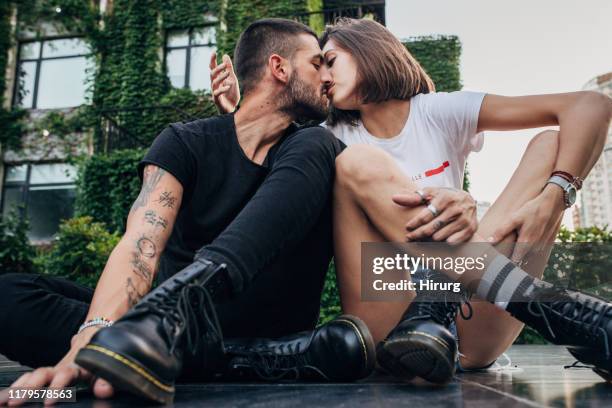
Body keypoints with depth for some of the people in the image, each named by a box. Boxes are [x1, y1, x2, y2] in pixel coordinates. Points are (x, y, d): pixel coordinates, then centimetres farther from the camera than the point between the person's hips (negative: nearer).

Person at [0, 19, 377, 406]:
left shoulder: (309, 149, 10)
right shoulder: (186, 142, 1)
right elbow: (143, 241, -16)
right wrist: (97, 330, -35)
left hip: (270, 326, 1)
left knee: (317, 147, -15)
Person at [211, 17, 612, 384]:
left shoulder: (439, 112, 8)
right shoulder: (336, 138, 14)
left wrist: (551, 199, -17)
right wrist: (239, 115, -5)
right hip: (386, 326, 0)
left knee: (551, 142, -4)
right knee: (357, 162, -16)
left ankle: (437, 312, -25)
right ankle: (539, 302, -29)